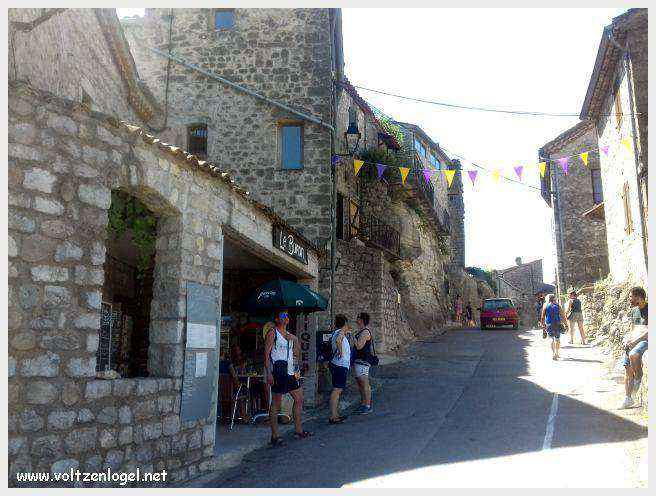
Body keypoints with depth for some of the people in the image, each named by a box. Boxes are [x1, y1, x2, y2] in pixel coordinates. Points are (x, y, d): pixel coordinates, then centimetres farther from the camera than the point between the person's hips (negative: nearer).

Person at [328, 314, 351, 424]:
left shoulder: (336, 332, 16)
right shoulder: (341, 332, -13)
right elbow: (338, 340, -34)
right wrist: (340, 352, -21)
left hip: (339, 365, 10)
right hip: (340, 365, -10)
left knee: (338, 390, 14)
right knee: (337, 390, -10)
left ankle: (336, 414, 19)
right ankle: (333, 417, -11)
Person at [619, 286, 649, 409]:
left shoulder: (649, 309, -8)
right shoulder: (633, 310, 16)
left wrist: (635, 340, -21)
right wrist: (628, 341, 6)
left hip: (645, 340, -7)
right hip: (633, 341, 7)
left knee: (633, 354, -36)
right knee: (628, 369, 0)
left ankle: (638, 378, -9)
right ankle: (628, 398, 7)